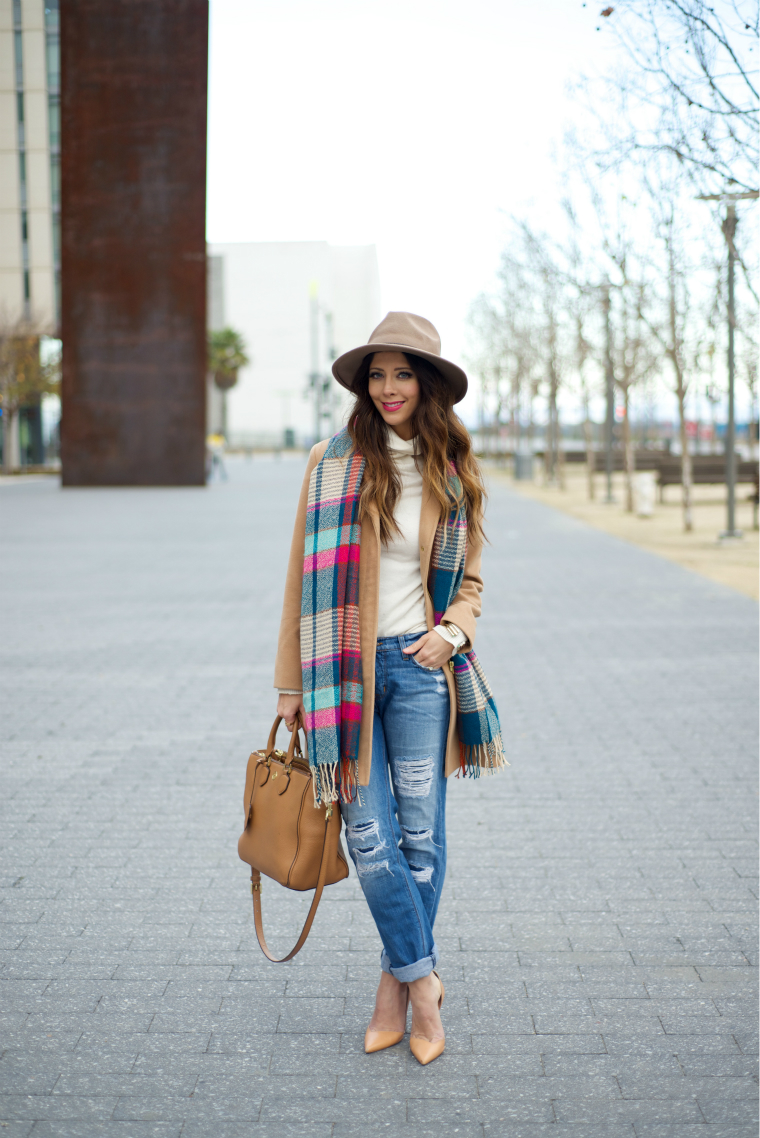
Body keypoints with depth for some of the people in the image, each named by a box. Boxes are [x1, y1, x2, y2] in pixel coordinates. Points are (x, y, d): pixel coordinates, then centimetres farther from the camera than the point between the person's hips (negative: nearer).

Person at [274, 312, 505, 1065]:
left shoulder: (454, 474, 7)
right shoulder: (332, 463, 1)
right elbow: (303, 576, 4)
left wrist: (452, 631, -4)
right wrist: (292, 681, 3)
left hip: (419, 665, 1)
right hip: (344, 668, -1)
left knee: (421, 834, 3)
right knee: (369, 836, -4)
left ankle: (395, 988, 18)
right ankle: (423, 981, 11)